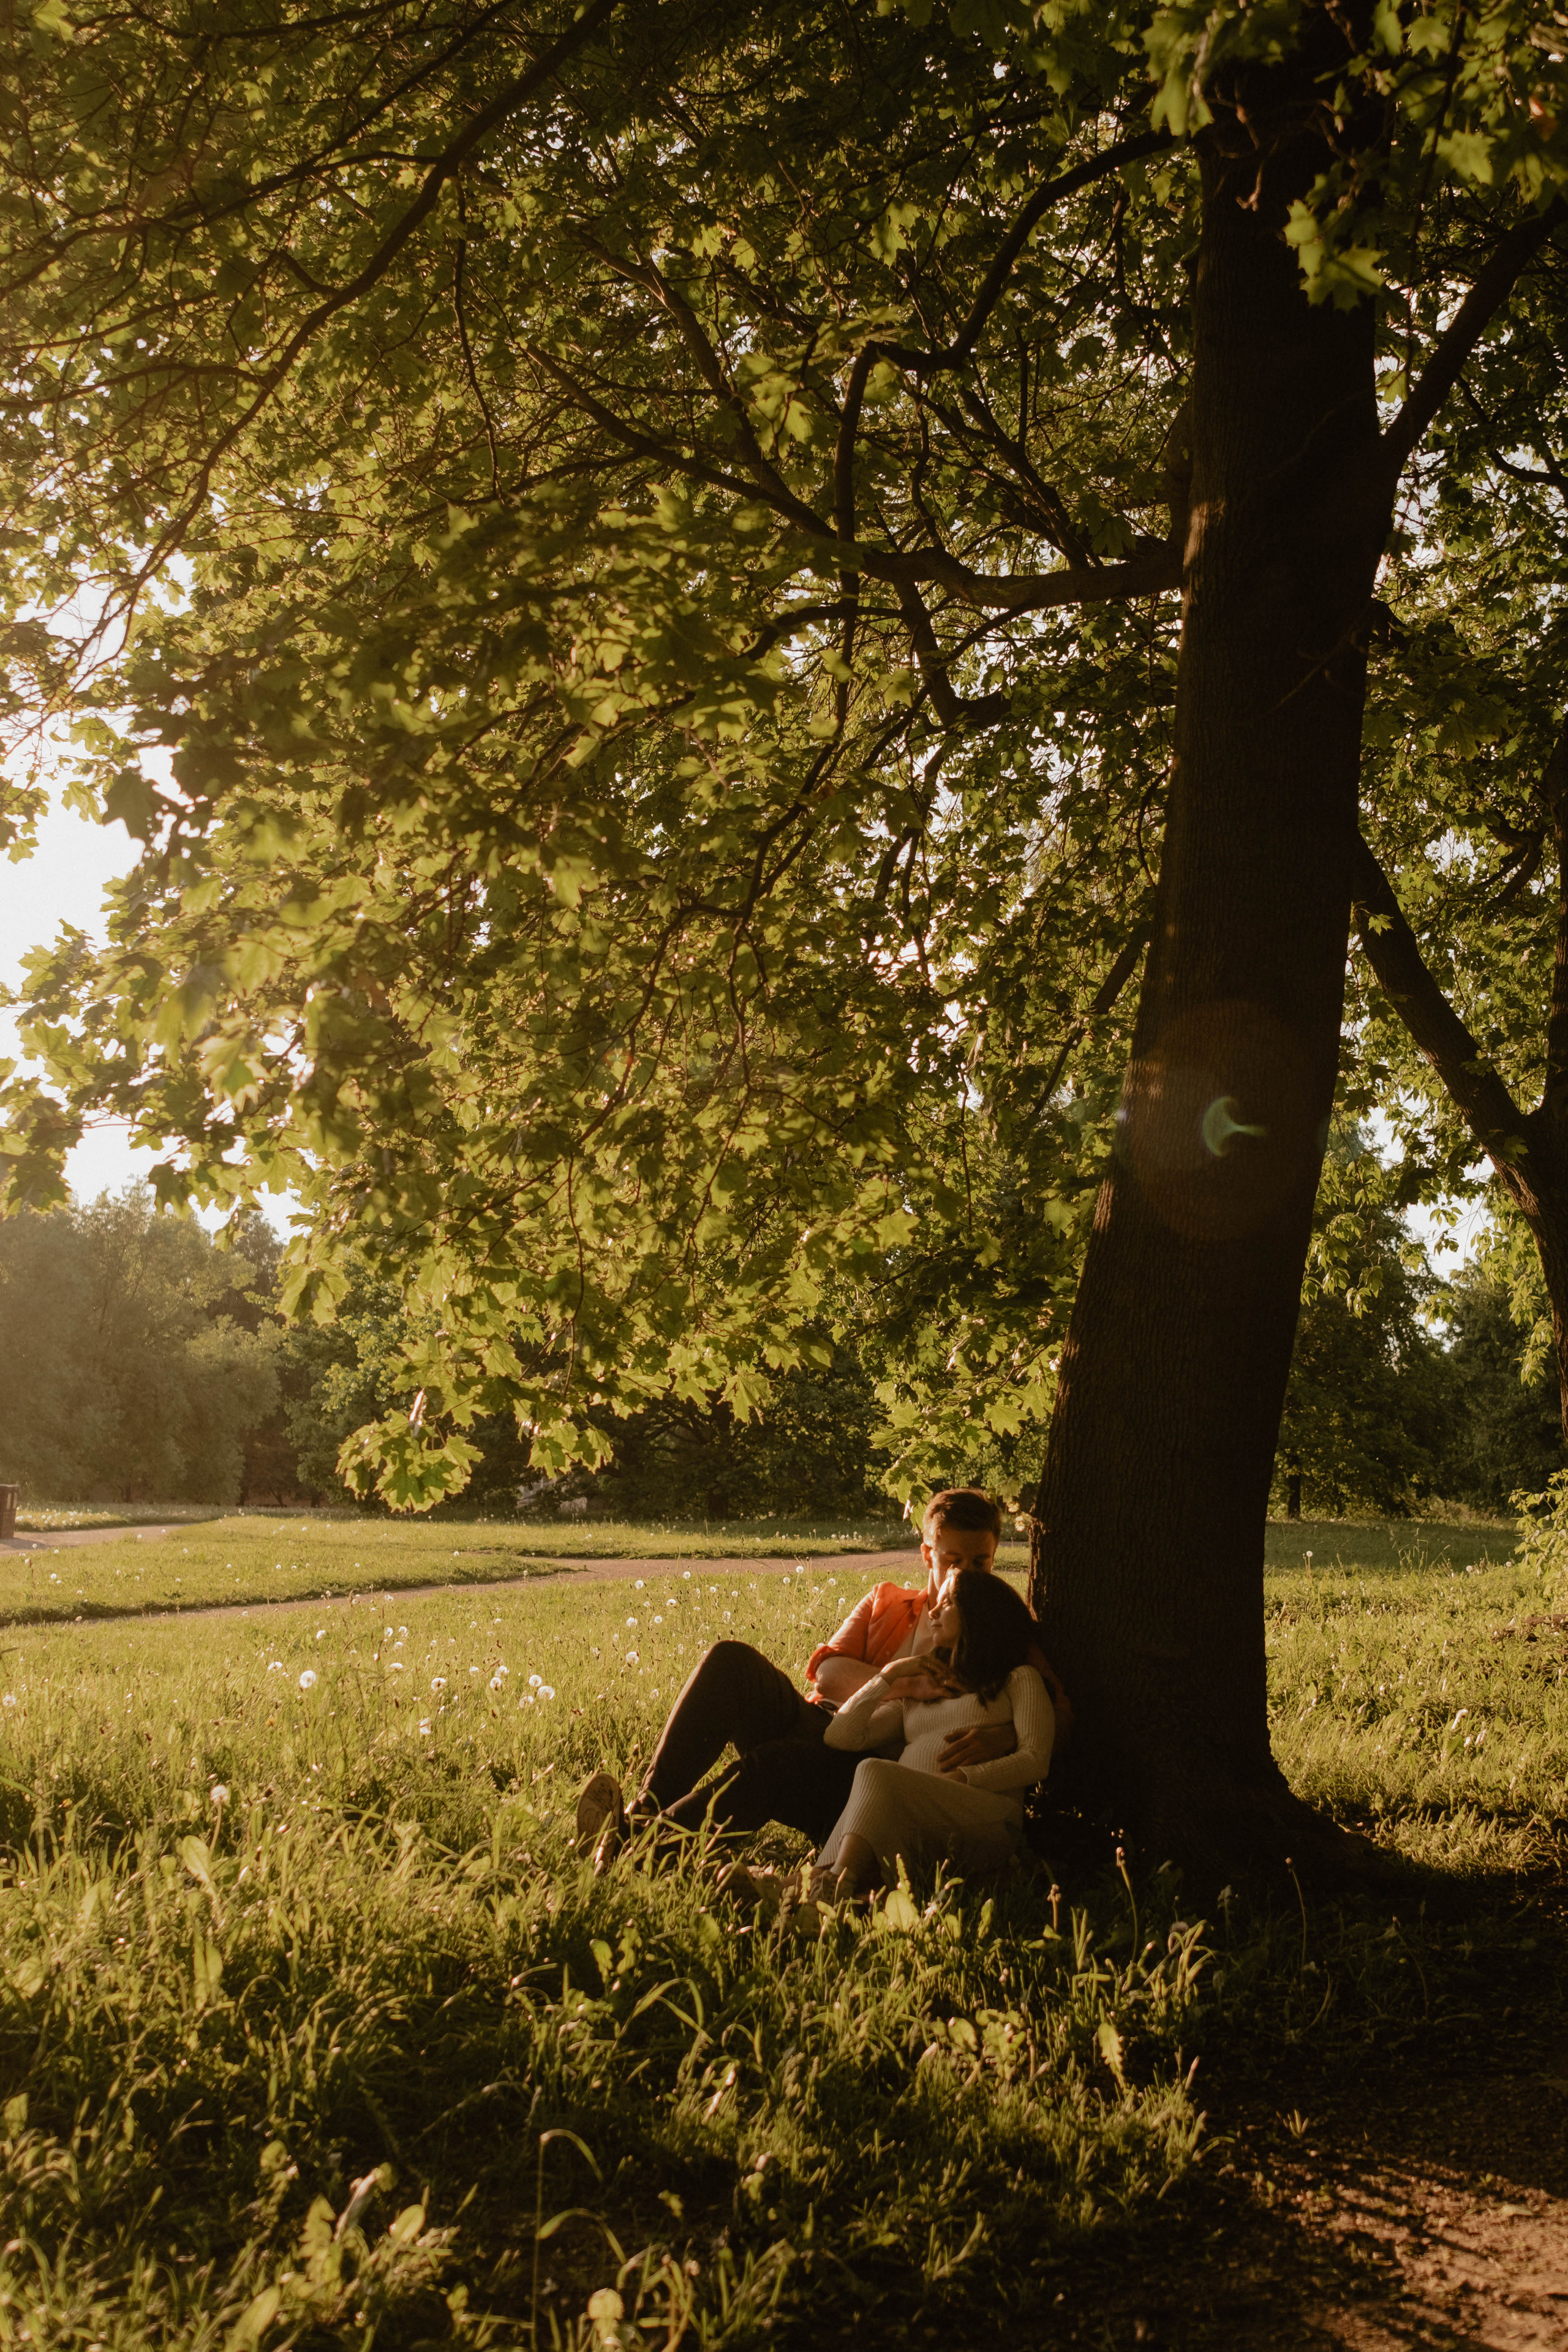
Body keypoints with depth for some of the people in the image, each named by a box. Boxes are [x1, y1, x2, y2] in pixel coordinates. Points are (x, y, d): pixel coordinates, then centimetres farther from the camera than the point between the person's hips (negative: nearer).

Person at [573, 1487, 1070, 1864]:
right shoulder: (885, 1601, 24)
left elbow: (1057, 1716, -2)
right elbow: (827, 1671, 10)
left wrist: (1001, 1736, -24)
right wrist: (907, 1686, -9)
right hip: (823, 1726, 5)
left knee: (769, 1766, -36)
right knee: (731, 1660, -23)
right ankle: (647, 1808, -30)